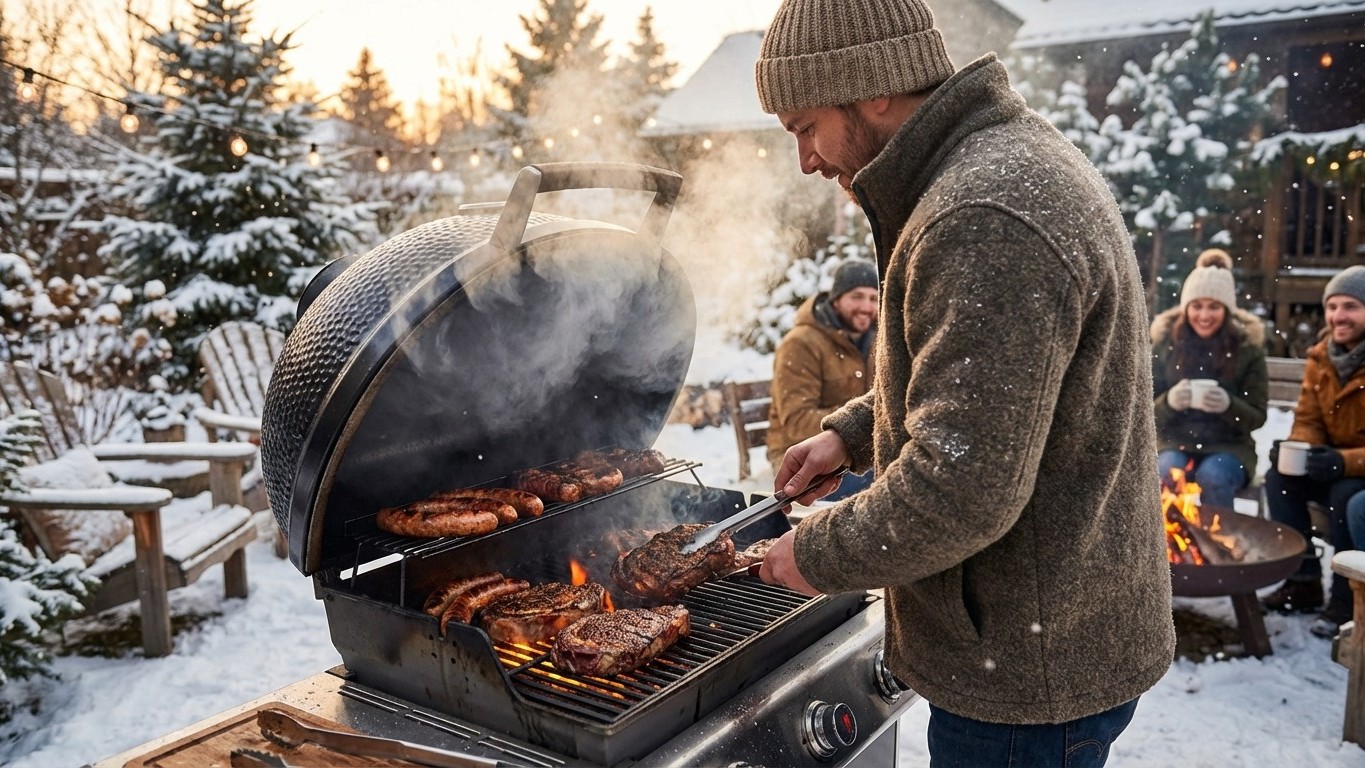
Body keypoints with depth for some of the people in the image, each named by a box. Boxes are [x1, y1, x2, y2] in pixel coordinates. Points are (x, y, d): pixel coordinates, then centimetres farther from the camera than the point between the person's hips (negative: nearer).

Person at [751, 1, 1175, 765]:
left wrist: (819, 554, -15)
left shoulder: (987, 222, -28)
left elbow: (962, 488, -30)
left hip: (1034, 672, -10)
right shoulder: (1011, 157, 7)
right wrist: (852, 431, 8)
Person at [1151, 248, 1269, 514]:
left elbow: (1257, 417, -2)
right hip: (1175, 443, 1)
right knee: (1167, 473, -30)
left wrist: (1229, 405, -24)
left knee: (1213, 476, -31)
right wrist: (1169, 402, -23)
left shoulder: (1247, 345, -3)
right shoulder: (1165, 341, -1)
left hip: (1229, 447, 0)